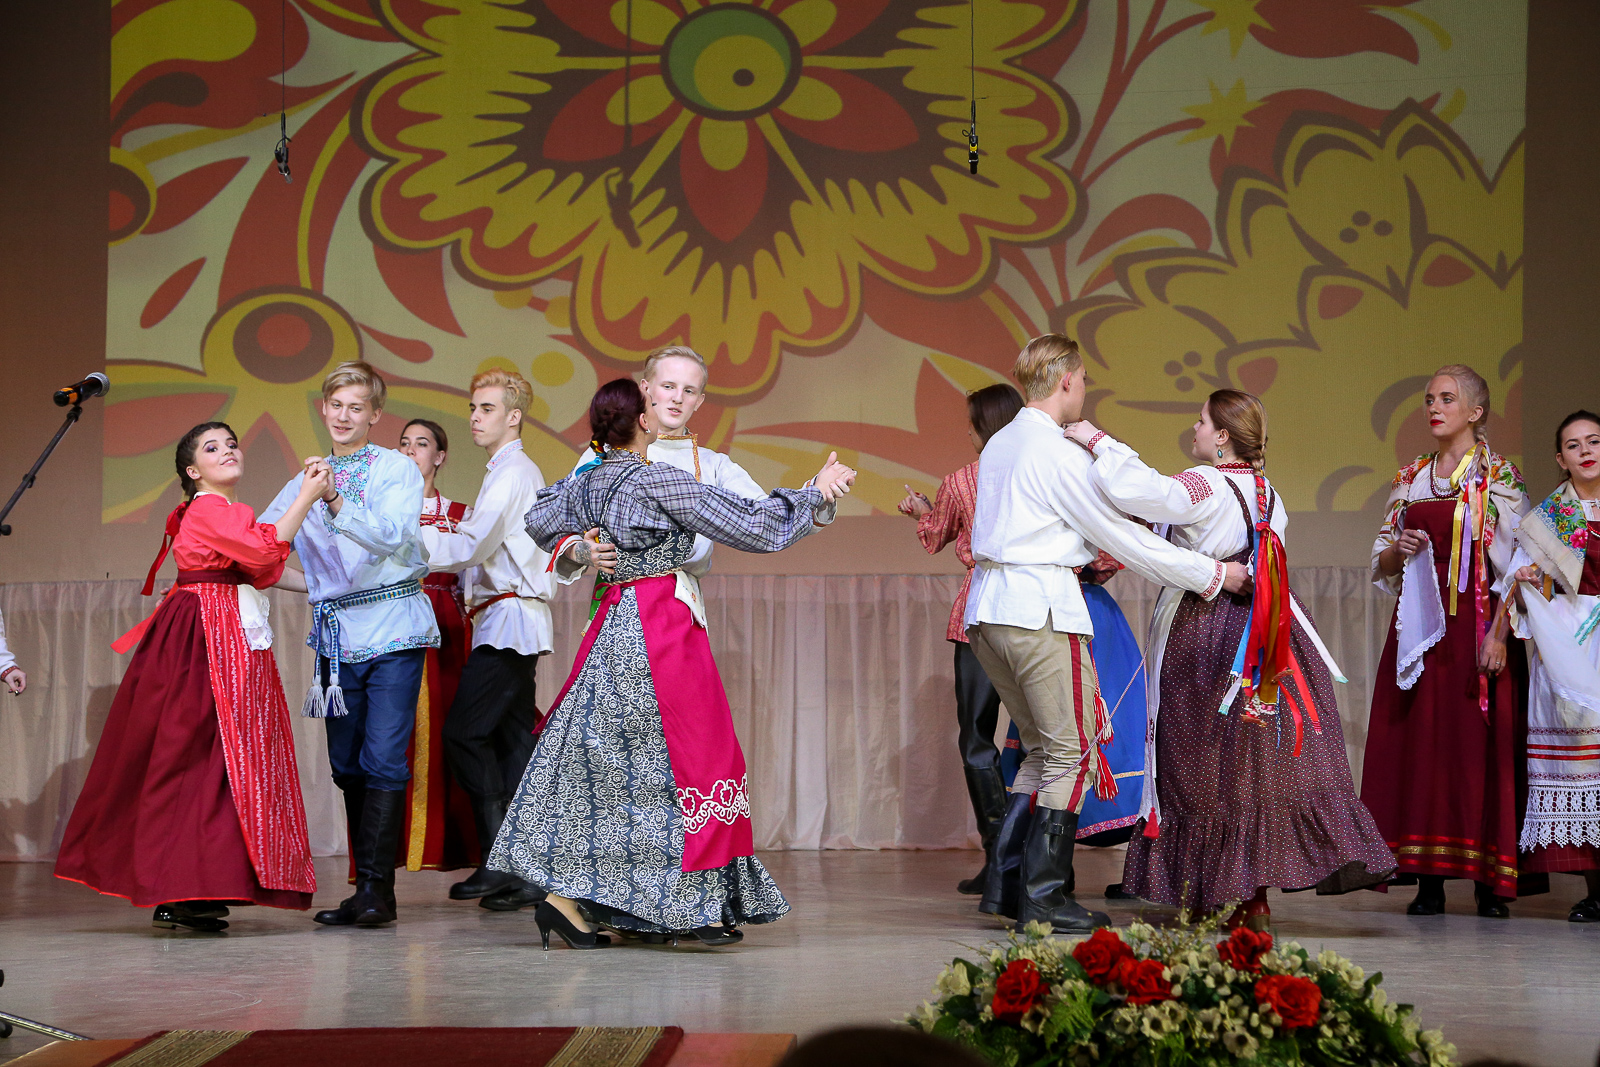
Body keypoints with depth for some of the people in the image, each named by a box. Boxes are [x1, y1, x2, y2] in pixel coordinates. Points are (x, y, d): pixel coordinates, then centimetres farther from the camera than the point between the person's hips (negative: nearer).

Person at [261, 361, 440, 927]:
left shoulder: (397, 468, 1)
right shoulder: (308, 479, 15)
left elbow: (390, 535, -17)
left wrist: (336, 502, -29)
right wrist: (314, 584, 8)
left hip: (392, 629, -5)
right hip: (338, 635, 5)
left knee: (383, 759, -12)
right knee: (346, 764, 6)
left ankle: (376, 888, -12)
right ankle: (367, 888, 11)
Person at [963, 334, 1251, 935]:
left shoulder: (999, 446, 15)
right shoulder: (1059, 454, -11)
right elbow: (1124, 538, -8)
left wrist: (1091, 553, 33)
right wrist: (1212, 575, -2)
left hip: (988, 610, 9)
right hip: (1039, 609, -9)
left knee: (1043, 750, 15)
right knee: (1071, 753, -1)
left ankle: (1003, 883, 12)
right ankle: (1043, 897, -1)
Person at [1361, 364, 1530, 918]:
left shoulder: (1498, 477, 0)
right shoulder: (1411, 479, 15)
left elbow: (1512, 563, -6)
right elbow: (1381, 564, 18)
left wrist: (1497, 634, -16)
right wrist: (1397, 550, -5)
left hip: (1474, 624, -4)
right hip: (1419, 623, 5)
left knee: (1479, 742, -6)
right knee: (1419, 741, 0)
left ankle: (1490, 880, 0)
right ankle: (1429, 878, 4)